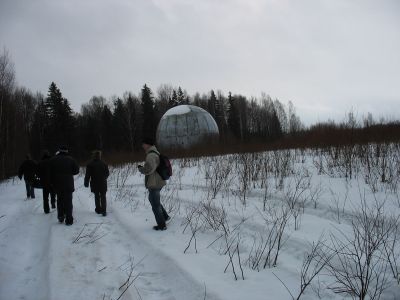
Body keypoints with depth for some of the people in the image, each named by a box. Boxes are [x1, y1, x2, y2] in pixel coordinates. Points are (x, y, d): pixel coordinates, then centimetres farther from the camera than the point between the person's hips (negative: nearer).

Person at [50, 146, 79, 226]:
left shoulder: (53, 160, -1)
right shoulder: (70, 159, -6)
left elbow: (50, 173, 1)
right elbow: (76, 170, -1)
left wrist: (52, 183, 9)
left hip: (57, 185, 2)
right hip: (68, 185, -2)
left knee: (60, 201, 19)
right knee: (68, 202, 2)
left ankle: (60, 217, 21)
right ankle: (69, 220, 1)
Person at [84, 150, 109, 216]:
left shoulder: (90, 164, -7)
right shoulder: (104, 164, -3)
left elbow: (87, 175, -8)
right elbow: (107, 173, 7)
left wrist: (86, 183, 1)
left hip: (94, 184, 0)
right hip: (103, 184, 0)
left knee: (97, 196, 16)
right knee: (103, 197, 3)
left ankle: (98, 209, 23)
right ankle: (103, 211, -6)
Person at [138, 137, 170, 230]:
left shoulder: (151, 155, -21)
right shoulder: (156, 153, 11)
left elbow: (148, 169, -34)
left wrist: (140, 168, -15)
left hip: (154, 184, -10)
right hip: (159, 182, 10)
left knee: (155, 205, 4)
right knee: (152, 199, 28)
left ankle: (162, 225, 15)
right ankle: (165, 216, 31)